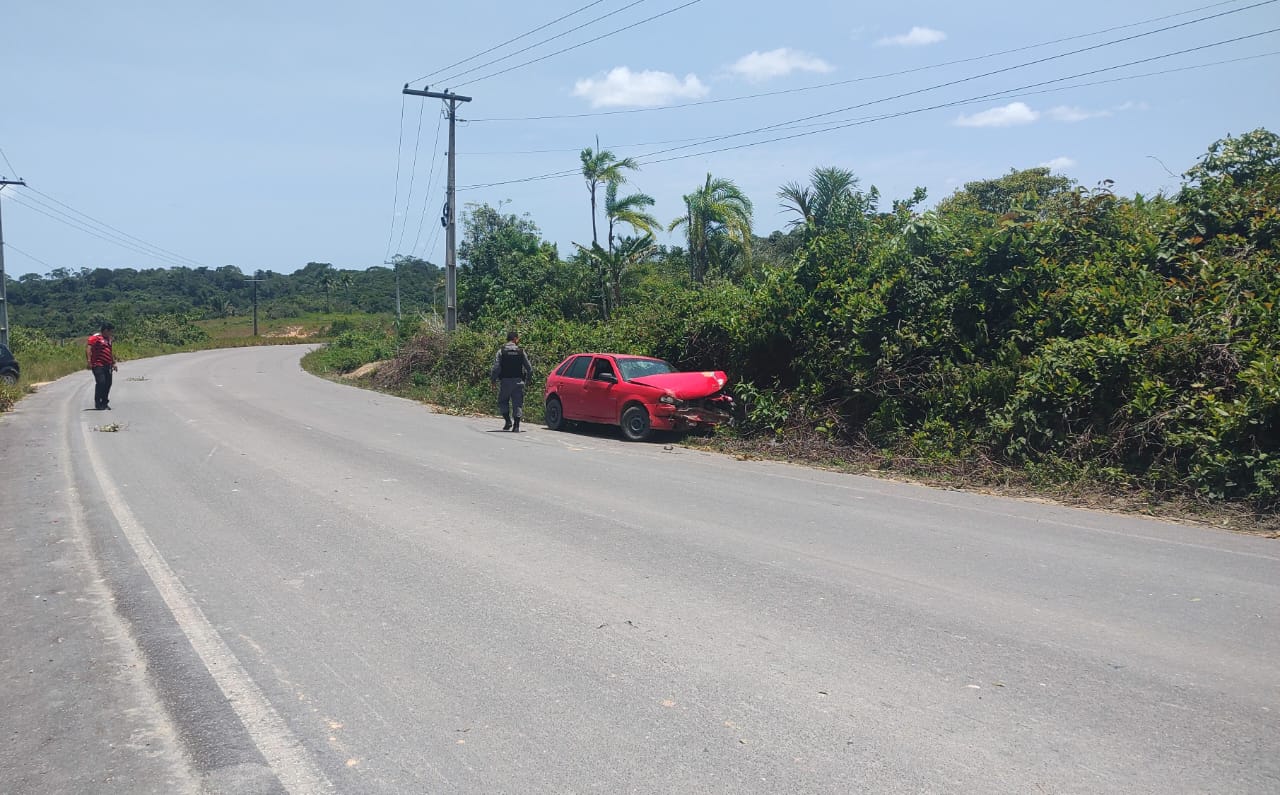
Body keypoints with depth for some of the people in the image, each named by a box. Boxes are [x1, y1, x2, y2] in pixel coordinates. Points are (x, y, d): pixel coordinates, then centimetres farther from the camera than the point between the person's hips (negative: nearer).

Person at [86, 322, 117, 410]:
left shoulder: (108, 339, 21)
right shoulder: (96, 337, -6)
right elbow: (88, 348, -16)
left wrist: (113, 363, 29)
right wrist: (89, 361, -24)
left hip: (107, 366, 8)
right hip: (98, 365, -8)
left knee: (108, 384, 7)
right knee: (101, 382, -14)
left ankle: (104, 403, 17)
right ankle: (97, 403, -4)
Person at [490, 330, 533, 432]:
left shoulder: (501, 351, -3)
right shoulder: (521, 351, 2)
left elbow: (496, 367, -9)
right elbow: (529, 368, 3)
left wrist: (493, 379, 4)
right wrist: (528, 378, 19)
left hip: (505, 381, -1)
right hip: (518, 381, 1)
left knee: (503, 401, 15)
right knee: (517, 403, 4)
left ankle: (508, 421, 2)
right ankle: (516, 426, -2)